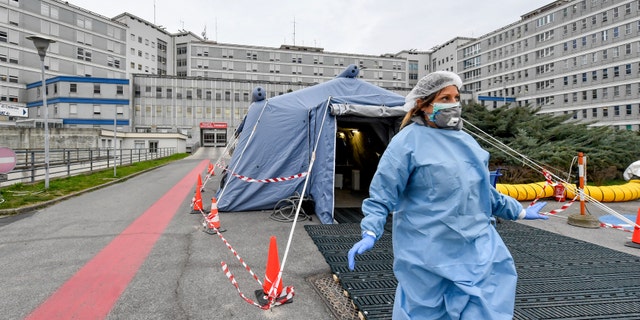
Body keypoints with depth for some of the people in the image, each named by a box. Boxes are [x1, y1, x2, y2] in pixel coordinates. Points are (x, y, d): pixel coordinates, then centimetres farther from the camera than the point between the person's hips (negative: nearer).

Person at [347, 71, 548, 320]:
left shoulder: (465, 140, 10)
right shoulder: (409, 141, -12)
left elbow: (484, 190, 21)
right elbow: (382, 193, -14)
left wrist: (519, 211, 27)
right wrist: (371, 232, -25)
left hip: (475, 248, 7)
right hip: (428, 252, -6)